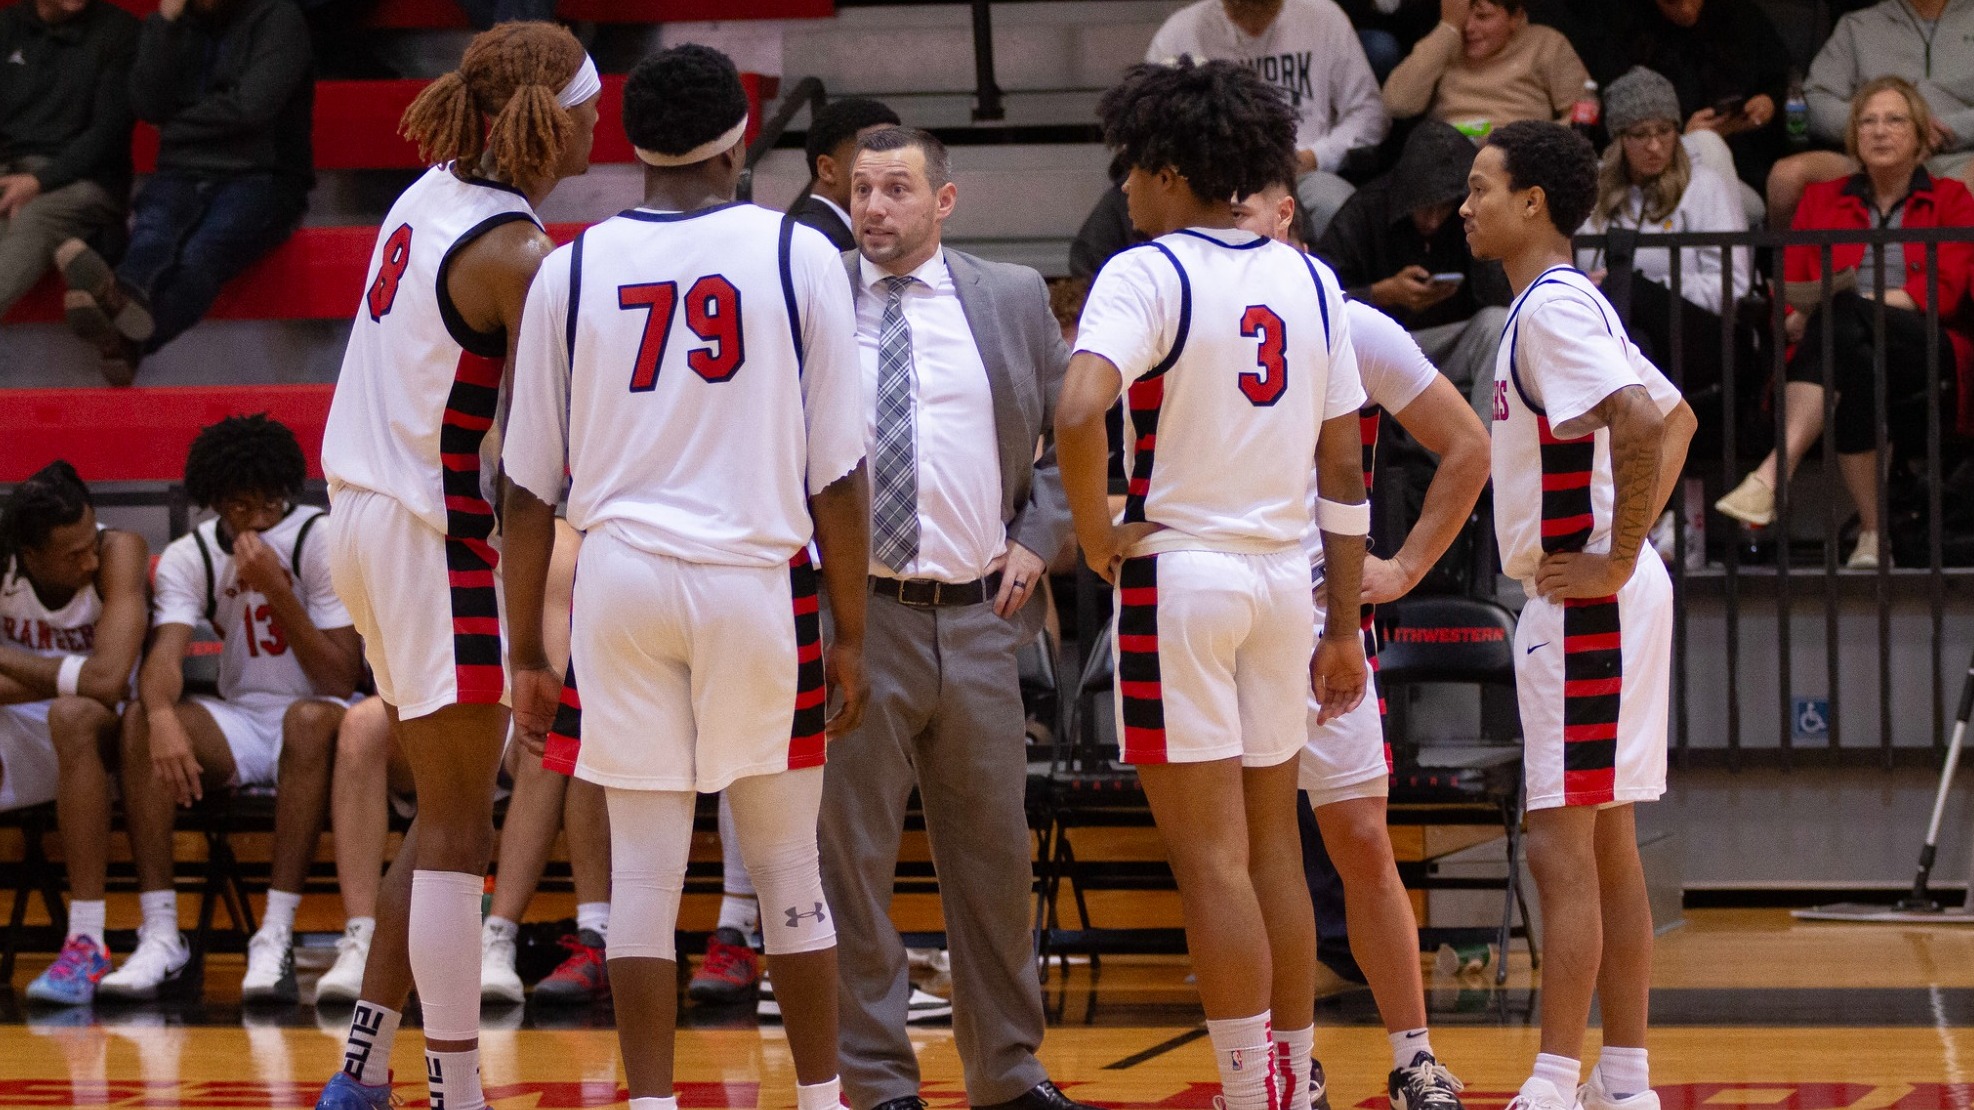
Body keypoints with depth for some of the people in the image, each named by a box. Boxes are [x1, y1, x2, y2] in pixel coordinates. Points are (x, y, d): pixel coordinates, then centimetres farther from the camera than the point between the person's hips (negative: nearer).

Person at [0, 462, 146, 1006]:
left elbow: (107, 681, -31)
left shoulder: (120, 552, -21)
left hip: (105, 736, -3)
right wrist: (67, 678, -28)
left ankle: (87, 940, -36)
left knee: (72, 714, -36)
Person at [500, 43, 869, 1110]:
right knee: (788, 867, 11)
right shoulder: (799, 256, -1)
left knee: (642, 871, 5)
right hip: (760, 580, -1)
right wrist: (849, 635, 6)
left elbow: (528, 486, 5)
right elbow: (838, 471, -1)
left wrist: (527, 653, 11)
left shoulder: (571, 267, 3)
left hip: (621, 580, 1)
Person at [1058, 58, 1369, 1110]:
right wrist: (1344, 627, 16)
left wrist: (1095, 533, -11)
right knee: (1271, 849, 15)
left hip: (1179, 573, -6)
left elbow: (1078, 411, -27)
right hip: (1283, 575, 6)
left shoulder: (1147, 274, -10)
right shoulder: (1309, 281, 9)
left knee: (1211, 862, -3)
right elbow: (1344, 467, 11)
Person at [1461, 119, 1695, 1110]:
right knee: (1607, 844, 11)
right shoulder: (1570, 304, 16)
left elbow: (1642, 424, -29)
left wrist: (1617, 558, -22)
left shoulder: (1553, 309, -15)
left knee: (1561, 847, -10)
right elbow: (1677, 418, 25)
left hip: (1579, 602, -10)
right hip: (1589, 600, 10)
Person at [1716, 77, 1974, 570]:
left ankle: (1772, 475, -51)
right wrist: (1801, 315, -12)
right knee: (1854, 362, -39)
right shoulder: (1823, 200, 25)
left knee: (1843, 319, -37)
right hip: (1839, 344, 2)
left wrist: (1857, 301, -15)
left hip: (1928, 351, -2)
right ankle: (1872, 531, -46)